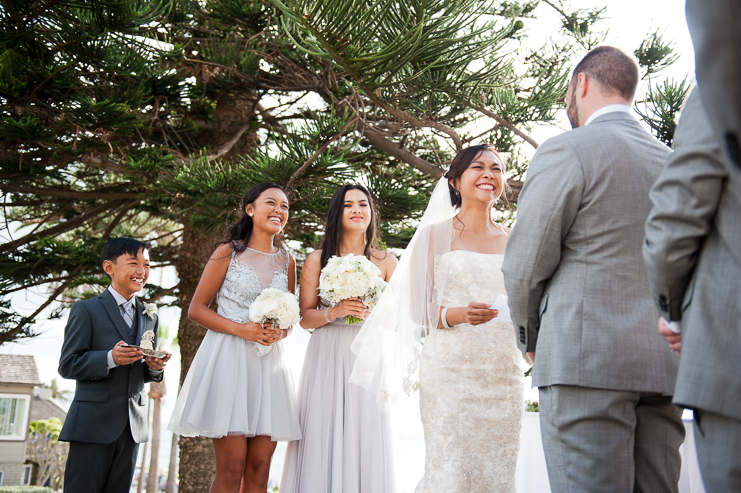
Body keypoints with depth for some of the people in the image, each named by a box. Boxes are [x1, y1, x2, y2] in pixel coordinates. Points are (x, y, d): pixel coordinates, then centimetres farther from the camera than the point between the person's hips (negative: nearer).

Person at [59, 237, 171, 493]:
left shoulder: (150, 318, 16)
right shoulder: (86, 310, -2)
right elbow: (67, 365, -8)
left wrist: (155, 367, -5)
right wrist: (110, 359, -24)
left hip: (133, 424, 5)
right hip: (93, 424, -5)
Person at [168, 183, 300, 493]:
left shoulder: (286, 262, 14)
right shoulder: (228, 252, 3)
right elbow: (196, 310, 1)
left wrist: (279, 333, -3)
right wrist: (241, 329, -13)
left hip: (269, 363, 4)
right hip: (228, 359, -4)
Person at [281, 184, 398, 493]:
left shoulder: (386, 262, 8)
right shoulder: (317, 260, 6)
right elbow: (305, 317, 4)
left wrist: (371, 315, -9)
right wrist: (333, 312, -13)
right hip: (326, 357, 0)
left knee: (365, 438, -1)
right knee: (323, 435, -3)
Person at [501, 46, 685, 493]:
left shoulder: (567, 151, -4)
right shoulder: (674, 162, 16)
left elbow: (525, 267, -5)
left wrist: (531, 337, 11)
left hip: (587, 359, -7)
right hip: (666, 361, 7)